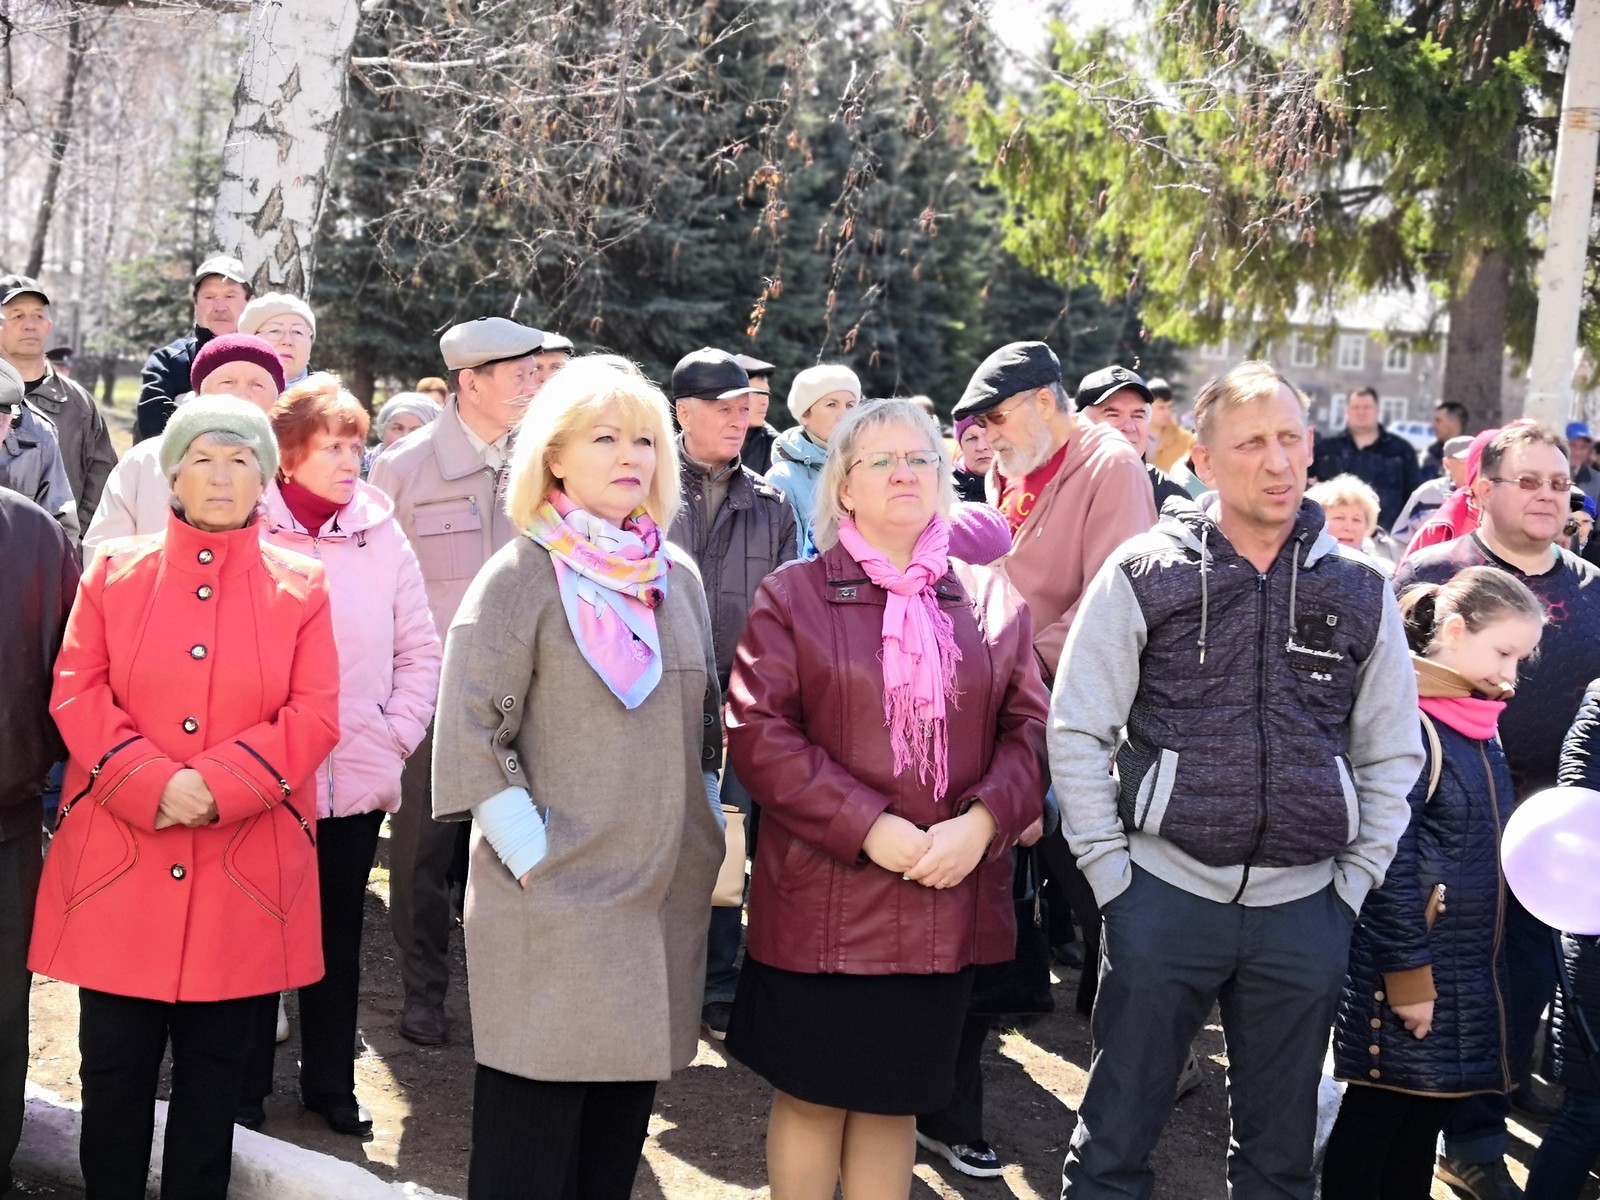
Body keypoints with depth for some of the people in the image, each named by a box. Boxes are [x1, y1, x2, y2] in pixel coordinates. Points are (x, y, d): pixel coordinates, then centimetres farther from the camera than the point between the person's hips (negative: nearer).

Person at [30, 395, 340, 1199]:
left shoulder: (301, 587, 5)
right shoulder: (114, 571, 7)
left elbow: (314, 717, -3)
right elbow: (76, 695, -1)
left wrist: (215, 785, -16)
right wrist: (152, 784, -16)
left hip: (242, 871, 0)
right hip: (119, 862, 0)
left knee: (213, 1069, 9)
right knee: (114, 1064, 4)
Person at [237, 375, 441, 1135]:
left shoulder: (381, 536, 3)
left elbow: (421, 650, 8)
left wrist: (397, 733, -1)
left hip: (359, 778, 3)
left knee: (340, 936, 12)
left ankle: (330, 1083, 25)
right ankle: (246, 1085, 20)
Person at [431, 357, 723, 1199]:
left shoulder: (678, 578, 10)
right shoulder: (521, 576, -7)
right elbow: (470, 733, -11)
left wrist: (705, 831, 12)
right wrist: (531, 853, -13)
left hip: (666, 899, 6)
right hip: (553, 901, -5)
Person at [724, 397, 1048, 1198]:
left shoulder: (991, 600, 9)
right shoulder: (793, 596, 0)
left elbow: (1028, 728, 6)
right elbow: (757, 732, -8)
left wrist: (984, 820, -12)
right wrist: (869, 828, -16)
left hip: (948, 902, 3)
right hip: (823, 896, -3)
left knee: (894, 1099, 12)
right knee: (811, 1096, 6)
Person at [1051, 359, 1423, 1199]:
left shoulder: (1359, 590, 4)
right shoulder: (1143, 575, -3)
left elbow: (1392, 754, 11)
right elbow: (1076, 733, -2)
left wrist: (1353, 882, 4)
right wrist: (1110, 872, -6)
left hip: (1304, 908, 3)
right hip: (1165, 897, -2)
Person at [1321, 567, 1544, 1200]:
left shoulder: (1479, 726, 11)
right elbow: (1389, 862, -18)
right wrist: (1409, 974, -18)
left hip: (1469, 970, 8)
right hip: (1407, 963, -8)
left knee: (1429, 1111, 13)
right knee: (1376, 1113, 1)